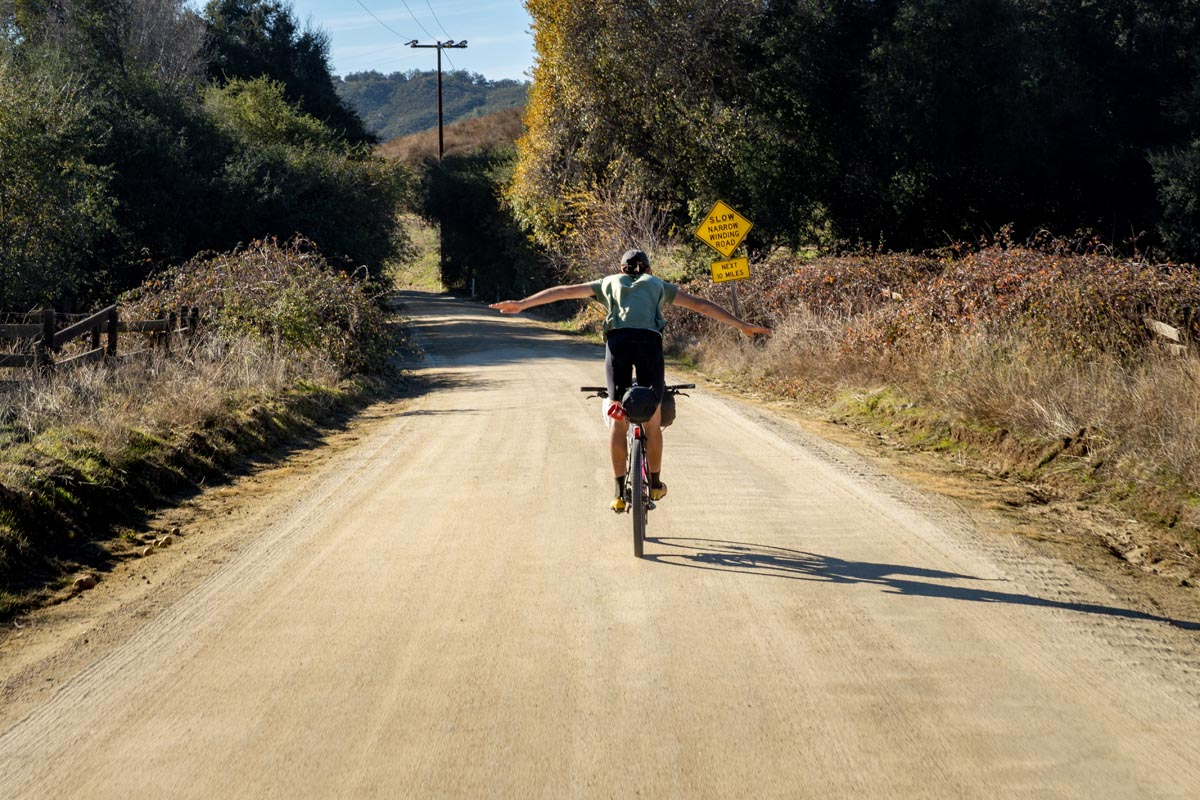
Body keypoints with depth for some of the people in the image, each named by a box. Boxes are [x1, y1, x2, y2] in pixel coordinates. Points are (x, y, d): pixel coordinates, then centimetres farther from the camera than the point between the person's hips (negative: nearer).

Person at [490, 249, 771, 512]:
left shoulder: (609, 283, 30)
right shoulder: (658, 285, 30)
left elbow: (563, 291, 28)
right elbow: (701, 304, 30)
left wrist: (521, 304, 29)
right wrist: (742, 325, 34)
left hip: (617, 340, 0)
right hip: (650, 341, 0)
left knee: (618, 421, 6)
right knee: (653, 421, 14)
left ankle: (620, 493, 5)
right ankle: (655, 484, 24)